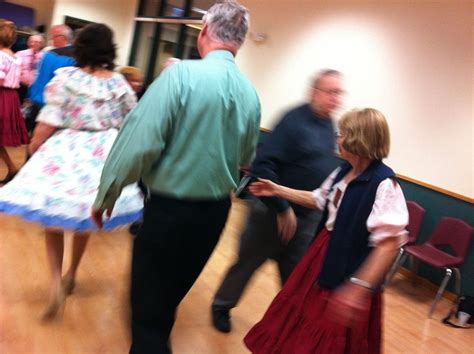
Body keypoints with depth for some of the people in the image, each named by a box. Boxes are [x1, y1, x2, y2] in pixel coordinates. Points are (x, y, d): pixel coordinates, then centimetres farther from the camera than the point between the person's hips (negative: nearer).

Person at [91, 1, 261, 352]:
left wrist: (106, 194, -9)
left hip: (171, 209, -6)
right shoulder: (251, 94, 1)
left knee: (148, 305, 10)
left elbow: (140, 142, -22)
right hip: (216, 211, 6)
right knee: (168, 297, 27)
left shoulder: (182, 74, -17)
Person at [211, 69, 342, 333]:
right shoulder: (294, 121, -20)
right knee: (248, 262, 13)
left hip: (310, 216, 6)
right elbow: (263, 165, -25)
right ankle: (222, 305, 36)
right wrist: (282, 208, -23)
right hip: (274, 211, -6)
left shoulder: (330, 124, 5)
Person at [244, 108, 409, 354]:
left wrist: (359, 287, -32)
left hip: (350, 269, -8)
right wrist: (278, 190, 16)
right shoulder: (344, 171, 2)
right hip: (324, 253, 8)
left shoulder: (383, 184, -25)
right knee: (303, 314, 23)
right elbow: (319, 200, 18)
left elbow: (389, 244, -28)